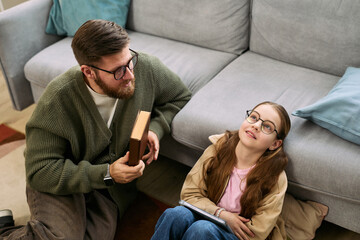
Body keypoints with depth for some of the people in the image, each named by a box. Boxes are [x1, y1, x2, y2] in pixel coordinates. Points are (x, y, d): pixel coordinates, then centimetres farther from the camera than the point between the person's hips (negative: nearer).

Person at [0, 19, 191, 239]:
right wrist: (106, 174, -25)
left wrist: (155, 129, -12)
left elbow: (180, 96, 6)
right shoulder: (58, 99, -23)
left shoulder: (145, 68, -14)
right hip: (63, 180, -3)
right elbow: (39, 171, -20)